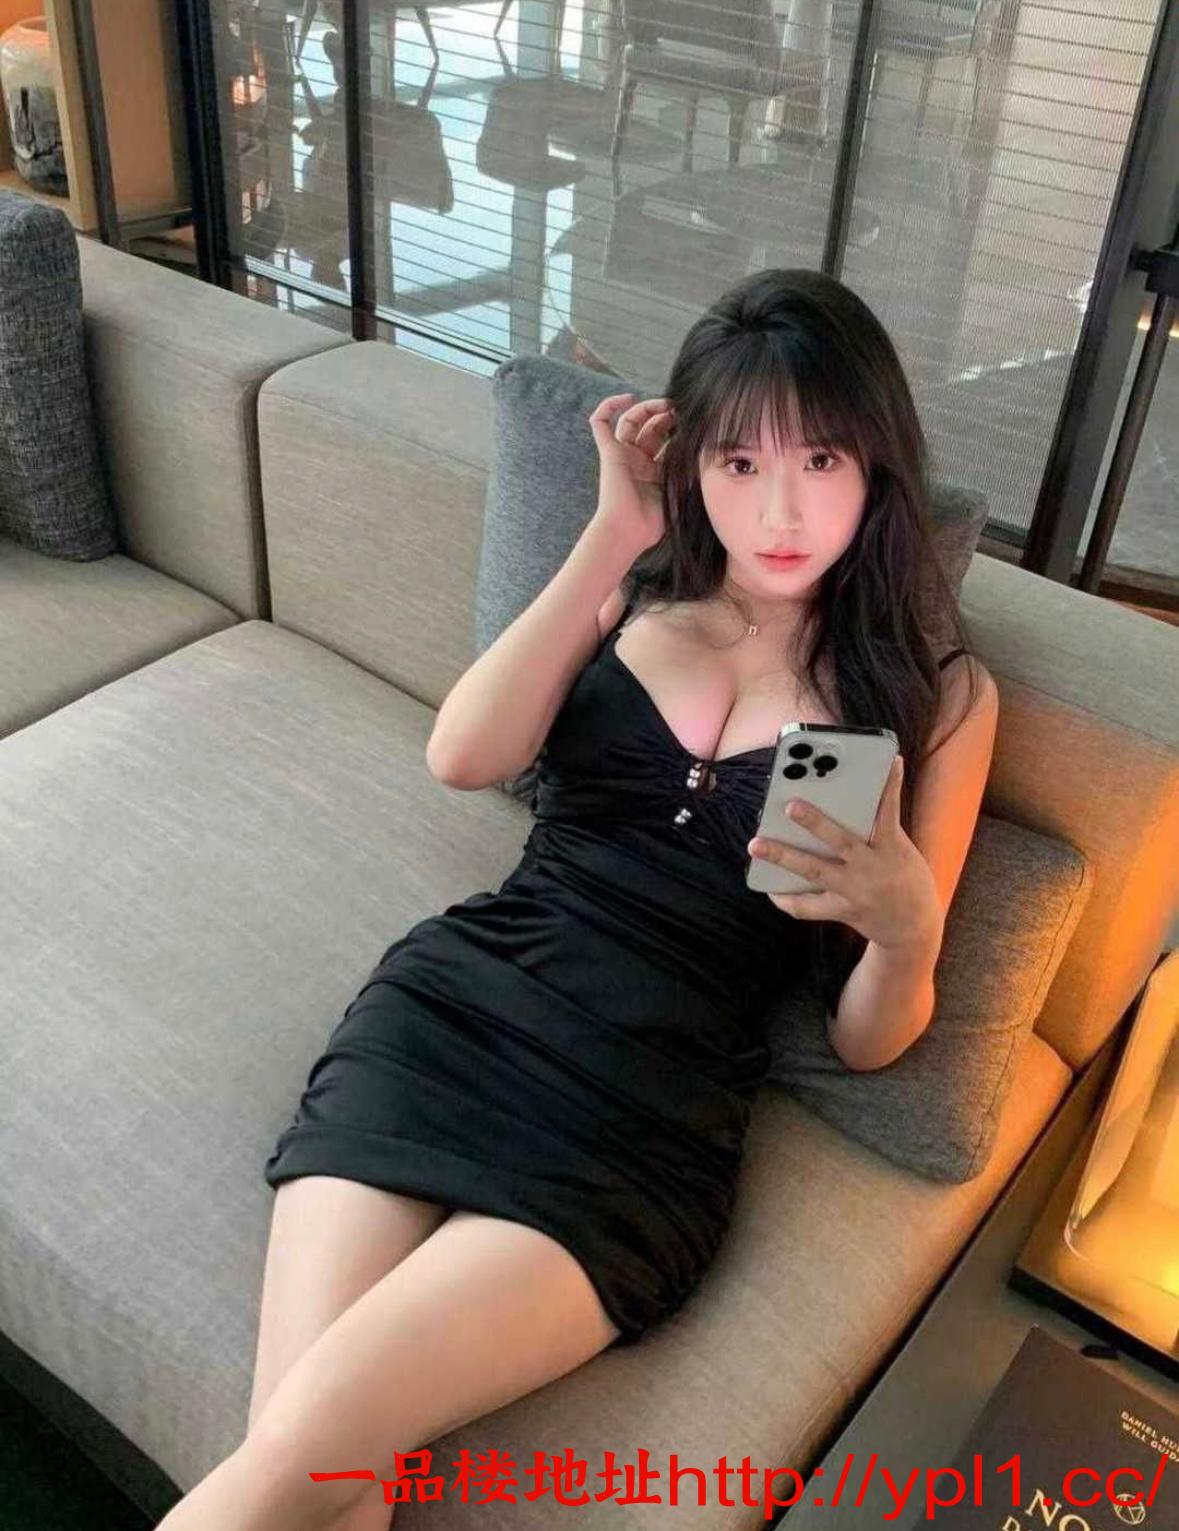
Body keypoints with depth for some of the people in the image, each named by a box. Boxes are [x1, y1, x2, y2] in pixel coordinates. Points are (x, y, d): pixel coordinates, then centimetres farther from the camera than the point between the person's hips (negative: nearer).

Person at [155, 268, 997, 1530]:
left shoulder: (938, 694, 6)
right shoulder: (632, 591, 14)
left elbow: (868, 1042, 6)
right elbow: (464, 756, -3)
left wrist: (907, 925, -17)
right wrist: (615, 534, -2)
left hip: (652, 1107, -2)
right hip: (456, 998, 2)